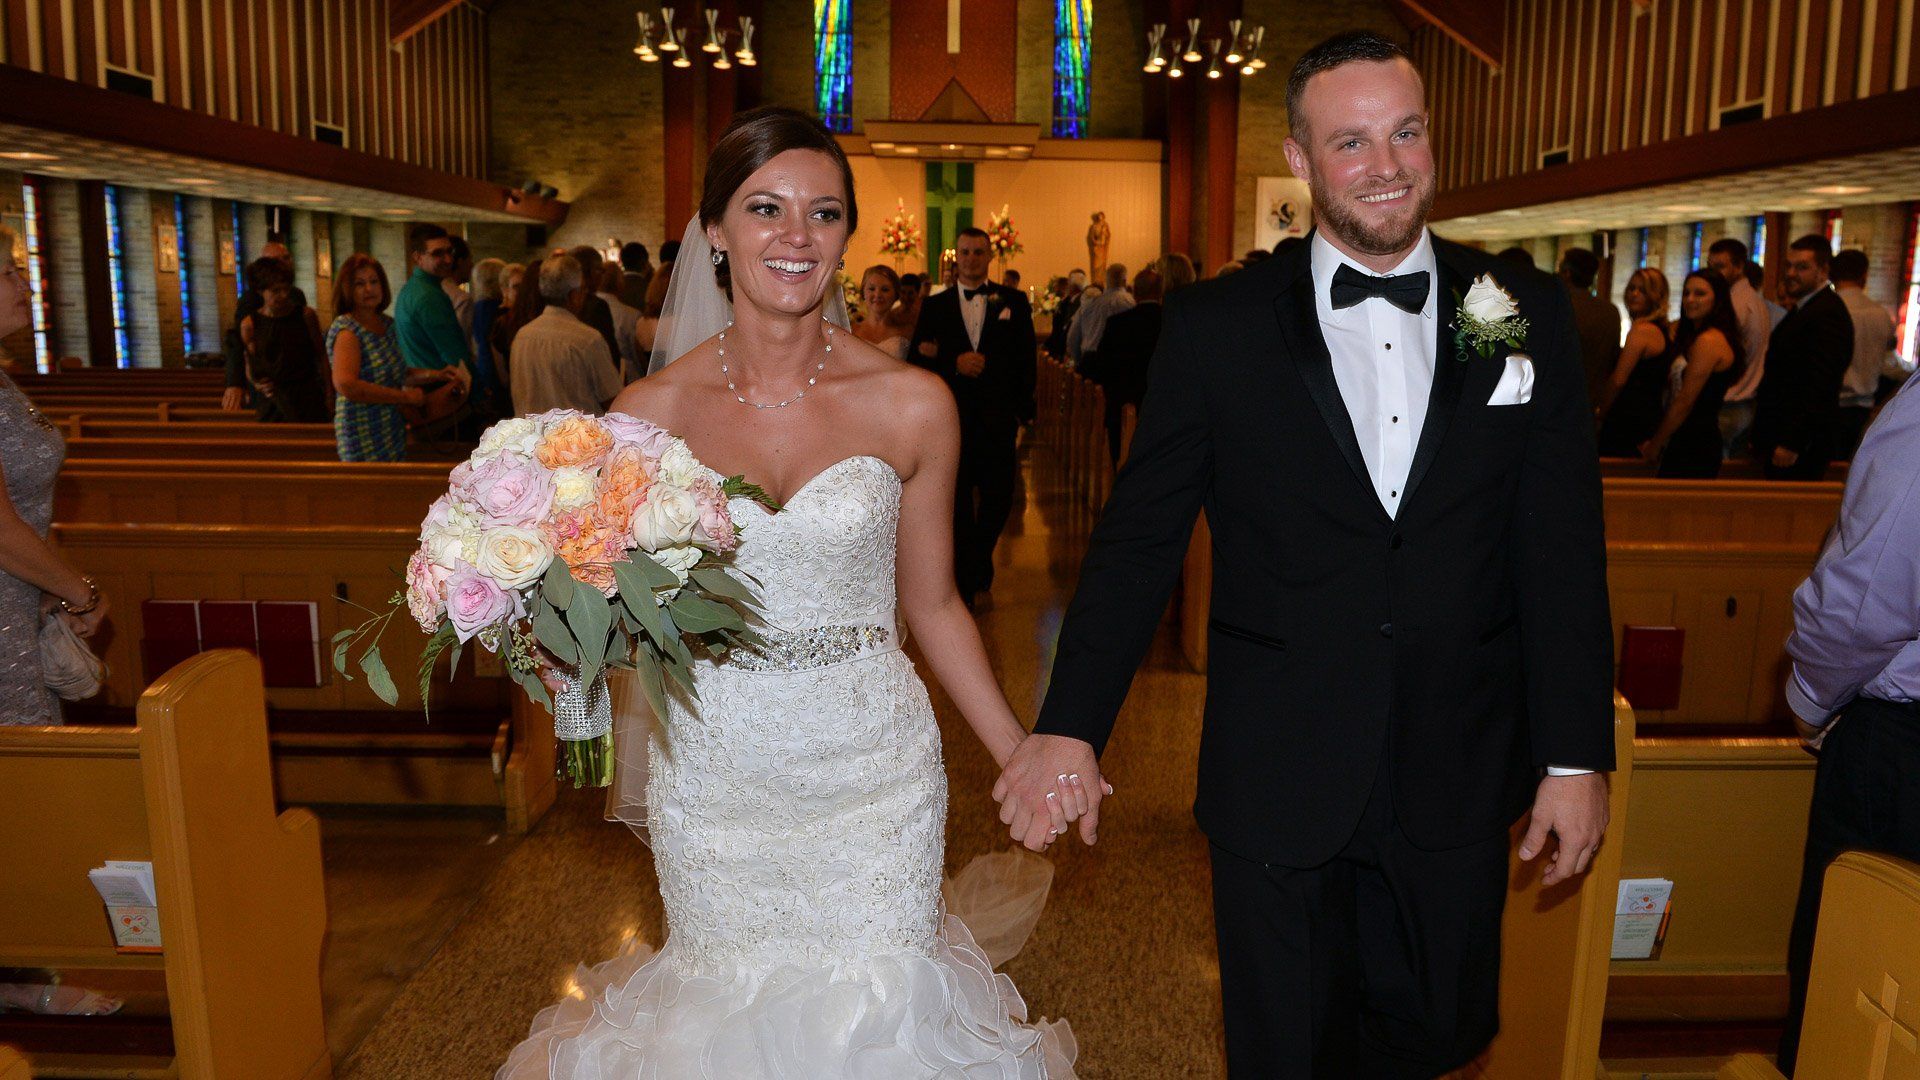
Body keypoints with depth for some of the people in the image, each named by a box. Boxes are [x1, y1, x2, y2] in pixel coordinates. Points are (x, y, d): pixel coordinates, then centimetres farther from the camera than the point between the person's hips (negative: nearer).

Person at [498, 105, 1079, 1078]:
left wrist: (1024, 760, 2)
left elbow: (931, 604, 3)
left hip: (873, 777, -1)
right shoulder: (652, 411, -5)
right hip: (712, 778, 1)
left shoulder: (911, 404, -7)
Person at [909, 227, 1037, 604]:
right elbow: (917, 362, 0)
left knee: (998, 502, 7)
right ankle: (965, 586, 17)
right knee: (957, 509, 5)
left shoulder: (1013, 302, 6)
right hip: (951, 421, 0)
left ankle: (979, 566, 34)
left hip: (998, 421, 0)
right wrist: (955, 363, -16)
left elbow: (1025, 361, 2)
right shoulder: (934, 306, 6)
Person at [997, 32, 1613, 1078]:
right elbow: (1139, 537, -5)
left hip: (1460, 782, 2)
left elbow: (1563, 549, 2)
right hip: (1275, 783, -1)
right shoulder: (1215, 326, -5)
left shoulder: (1525, 312, 1)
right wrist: (1070, 726, -13)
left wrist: (1576, 754, 1)